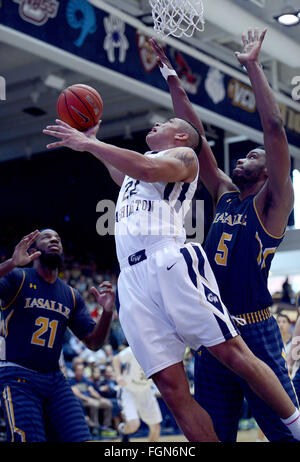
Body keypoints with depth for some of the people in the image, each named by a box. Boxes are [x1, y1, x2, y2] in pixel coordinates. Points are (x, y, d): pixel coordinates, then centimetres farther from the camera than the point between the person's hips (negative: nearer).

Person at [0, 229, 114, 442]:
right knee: (30, 440, -19)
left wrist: (107, 312, -7)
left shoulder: (72, 296, 14)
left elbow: (93, 342, 11)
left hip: (55, 379, 5)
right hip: (18, 378, -5)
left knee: (81, 438, -5)